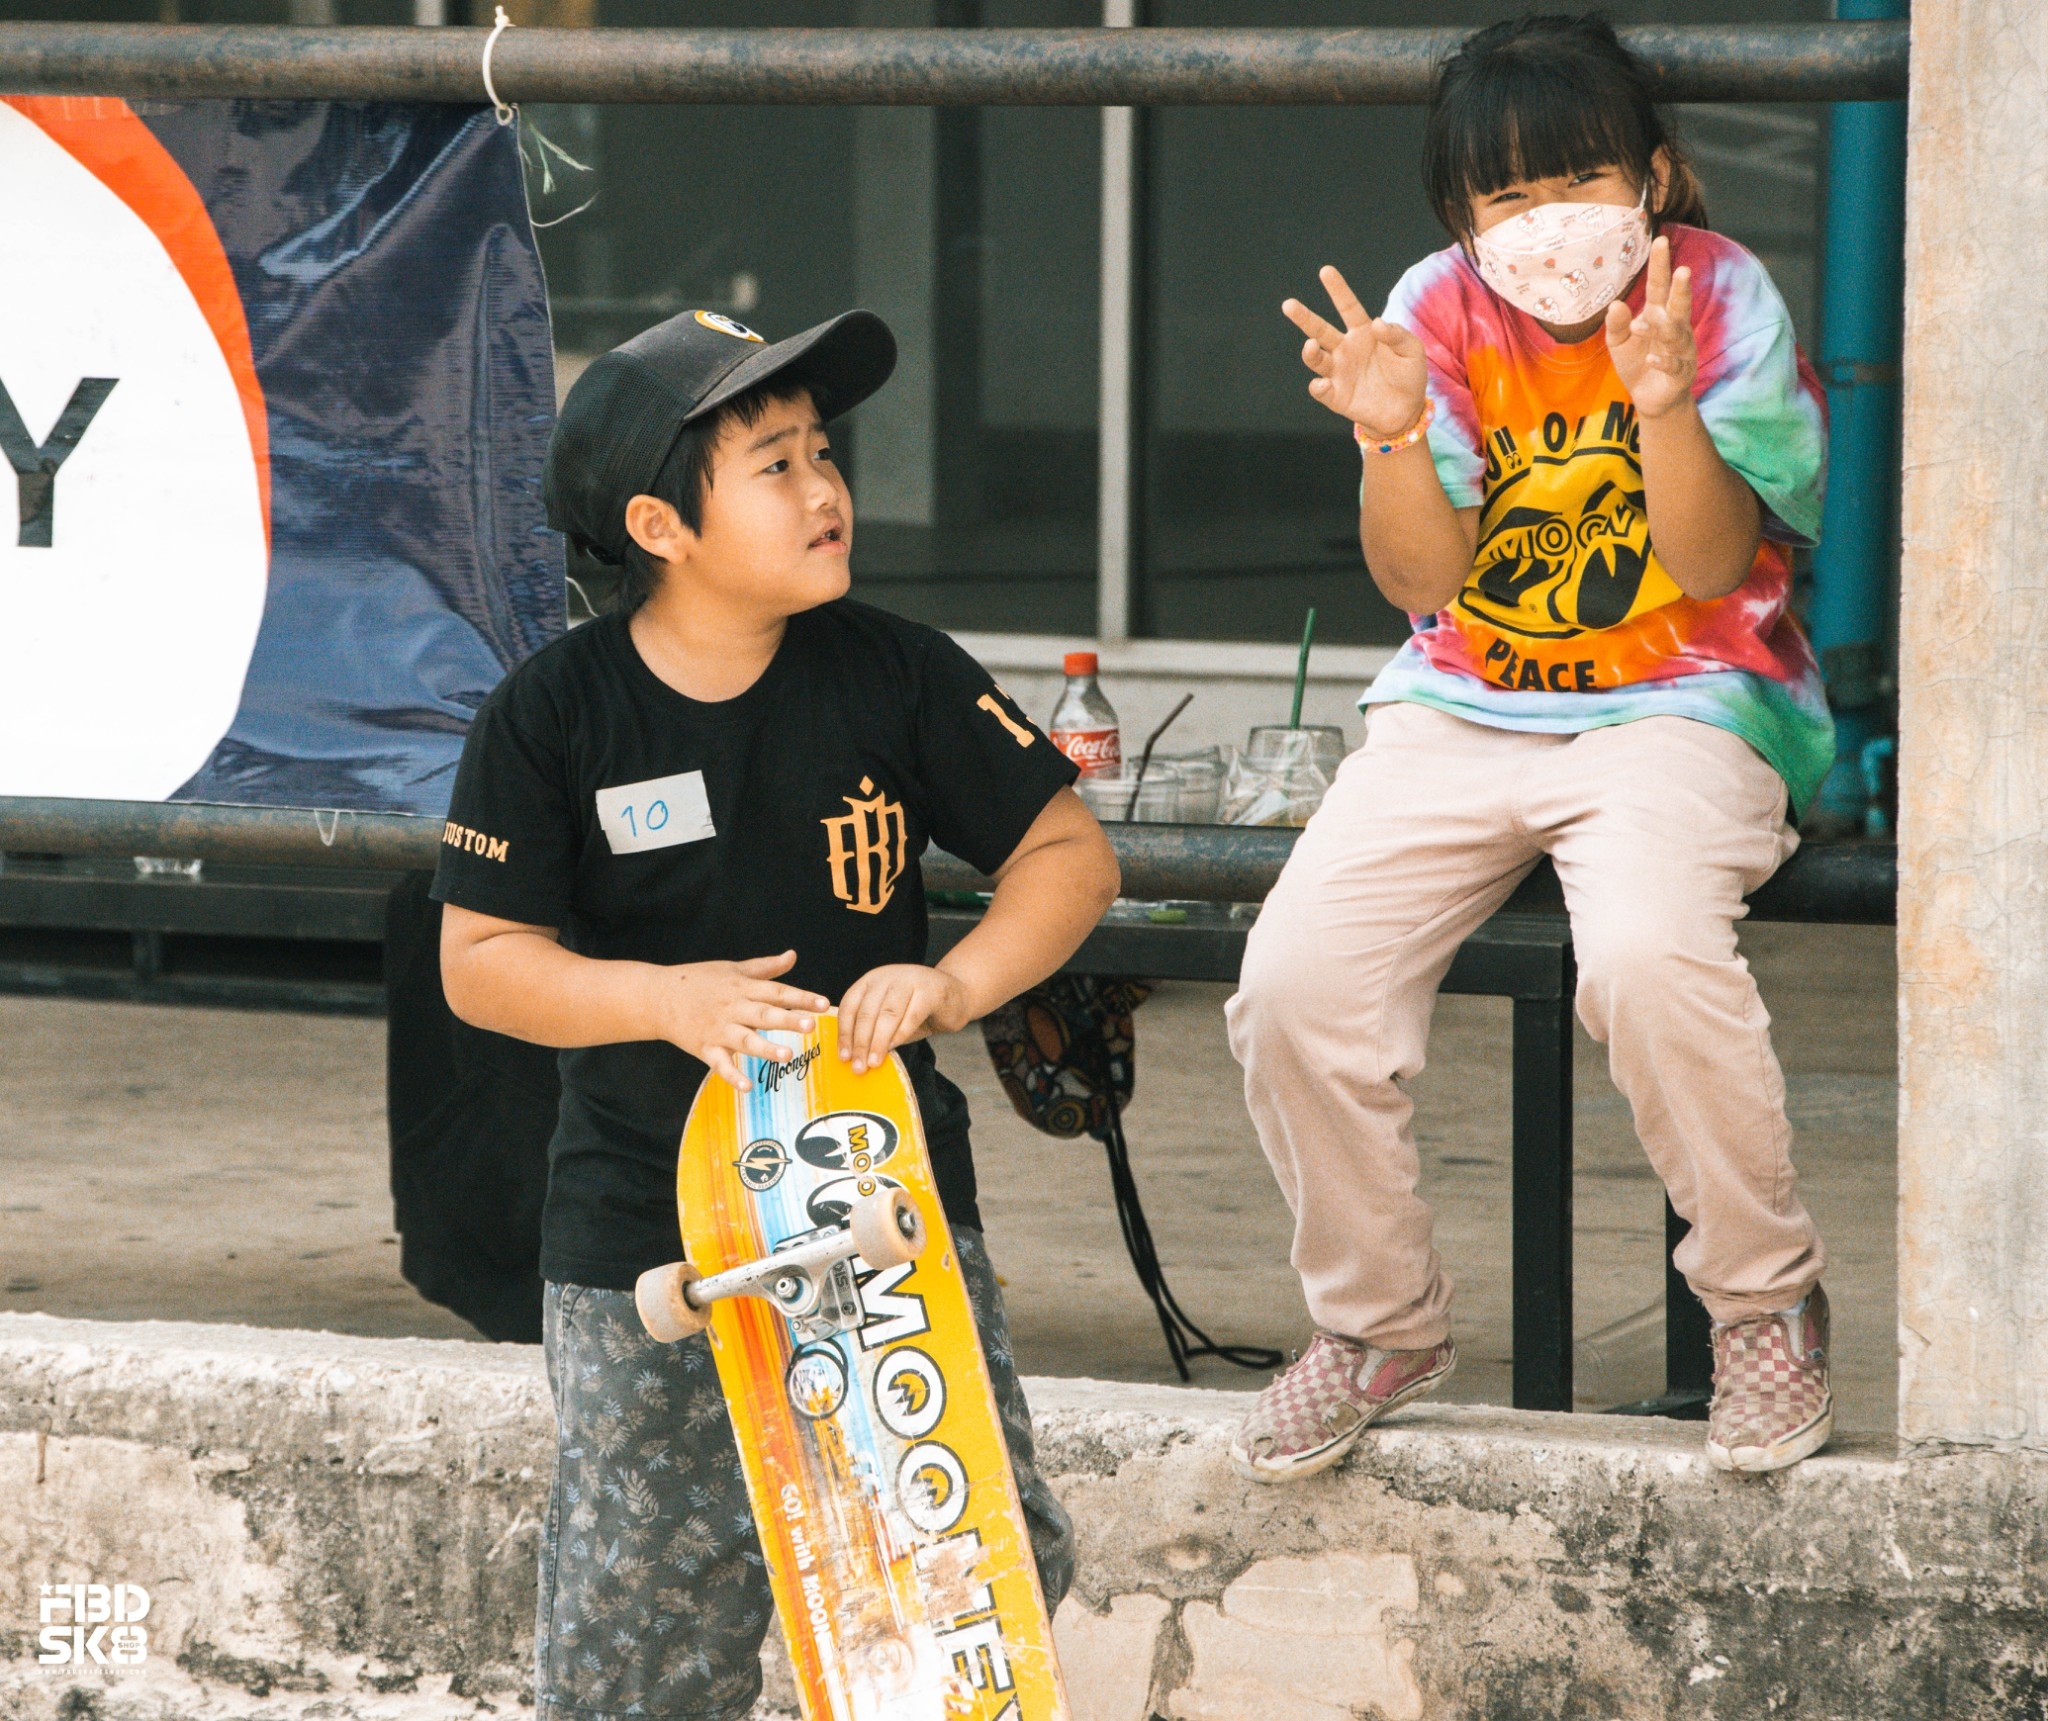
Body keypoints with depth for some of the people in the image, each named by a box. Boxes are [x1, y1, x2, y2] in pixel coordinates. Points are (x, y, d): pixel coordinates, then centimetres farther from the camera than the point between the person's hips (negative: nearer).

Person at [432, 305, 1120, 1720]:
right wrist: (666, 998, -21)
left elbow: (1073, 854, -1)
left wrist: (954, 984, -18)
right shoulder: (554, 716, -8)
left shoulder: (897, 676, -5)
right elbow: (481, 962, -5)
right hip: (646, 1222, -1)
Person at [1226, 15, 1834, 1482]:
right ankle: (1383, 1322, 7)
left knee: (1648, 959, -36)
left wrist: (1664, 405, -29)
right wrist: (1395, 434, -22)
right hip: (1461, 713, 4)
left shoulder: (1721, 299, -7)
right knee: (1293, 983, -19)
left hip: (1677, 711, -4)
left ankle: (1767, 1301, -10)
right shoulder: (1442, 315, 0)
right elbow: (1426, 578, -3)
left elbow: (1714, 566, -13)